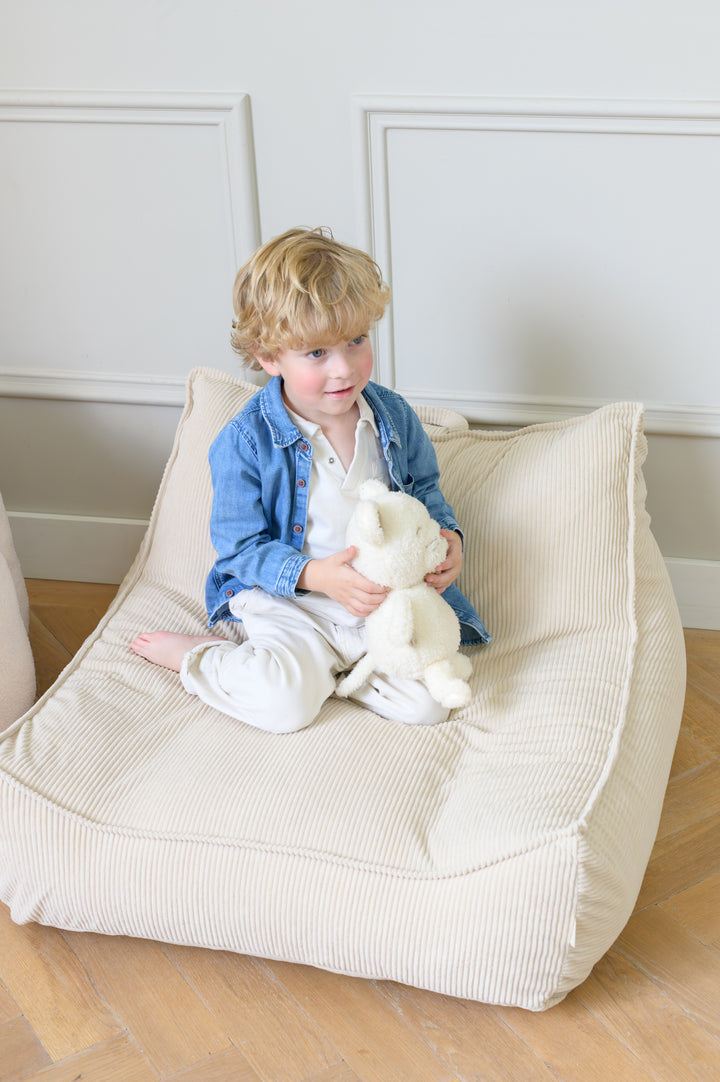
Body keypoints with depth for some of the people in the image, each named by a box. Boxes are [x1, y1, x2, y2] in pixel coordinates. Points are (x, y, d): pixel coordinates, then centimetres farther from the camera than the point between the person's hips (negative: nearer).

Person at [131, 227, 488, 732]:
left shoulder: (393, 415, -2)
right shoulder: (246, 440, -15)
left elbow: (425, 488, 15)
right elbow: (240, 545, -11)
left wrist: (447, 536, -8)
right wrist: (314, 575, -27)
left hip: (383, 596, 4)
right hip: (286, 601, -4)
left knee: (426, 703, -14)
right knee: (285, 704, -27)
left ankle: (318, 664, 8)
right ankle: (193, 655, 3)